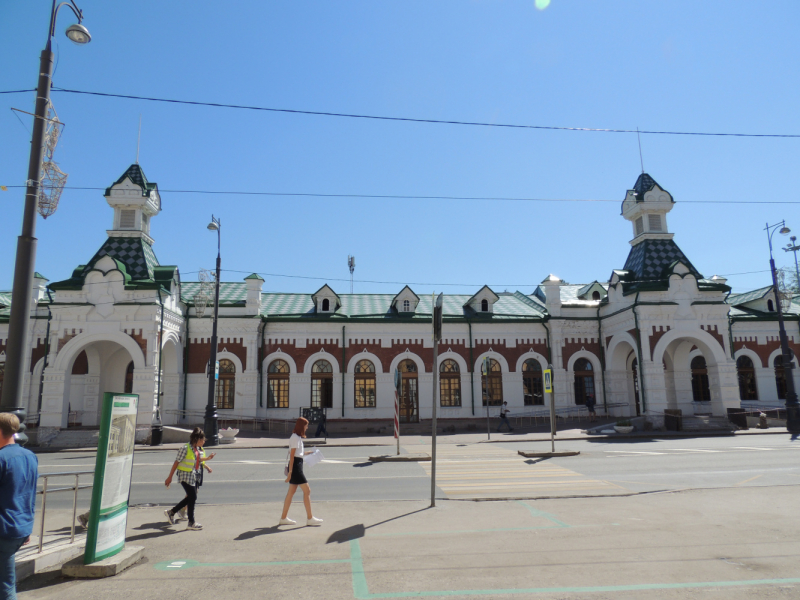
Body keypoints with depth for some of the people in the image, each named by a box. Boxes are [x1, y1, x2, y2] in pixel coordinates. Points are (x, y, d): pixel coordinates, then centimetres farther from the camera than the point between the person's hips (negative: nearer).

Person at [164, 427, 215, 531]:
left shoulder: (199, 449, 6)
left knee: (190, 497, 13)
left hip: (196, 476, 8)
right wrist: (170, 477, -11)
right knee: (192, 497, -4)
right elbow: (176, 462, -13)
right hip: (186, 476, -8)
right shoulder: (186, 449, -17)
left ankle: (171, 512, 31)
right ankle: (191, 522, 9)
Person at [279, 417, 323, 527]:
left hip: (297, 465, 10)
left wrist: (306, 453, 28)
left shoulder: (297, 437, 14)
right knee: (307, 490, -6)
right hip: (295, 466, -10)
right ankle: (310, 519, 0)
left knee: (291, 492, 13)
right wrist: (290, 472, -20)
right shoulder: (295, 438, -15)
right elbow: (292, 456, -18)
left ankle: (283, 518, 19)